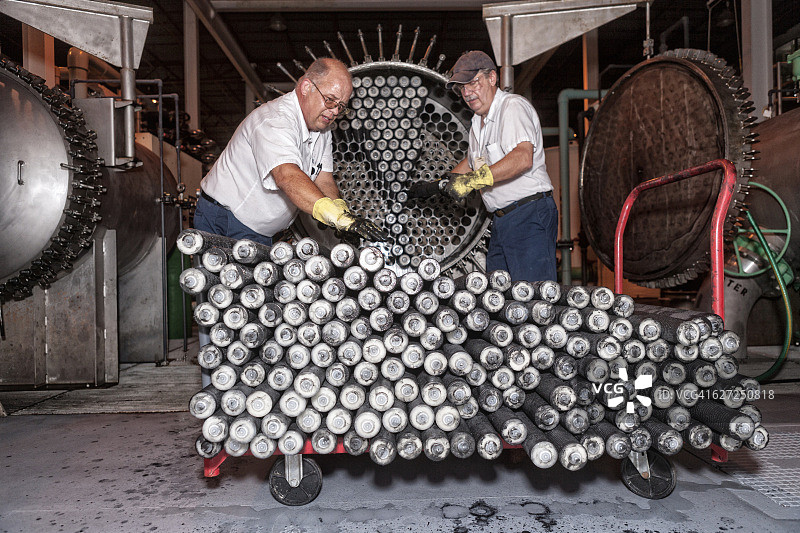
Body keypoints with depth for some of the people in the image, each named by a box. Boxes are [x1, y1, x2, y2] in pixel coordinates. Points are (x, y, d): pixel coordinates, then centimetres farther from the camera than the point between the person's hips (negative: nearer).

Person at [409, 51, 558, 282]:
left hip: (529, 214, -9)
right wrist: (439, 185, 31)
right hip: (501, 220, 9)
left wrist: (475, 179, -32)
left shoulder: (514, 106, -10)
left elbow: (523, 157, -27)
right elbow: (471, 163, 35)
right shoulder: (478, 121, 19)